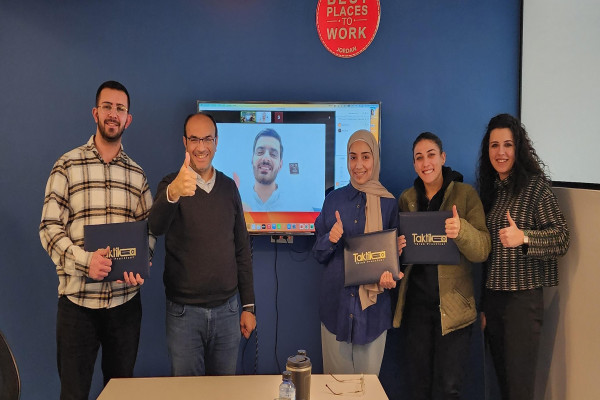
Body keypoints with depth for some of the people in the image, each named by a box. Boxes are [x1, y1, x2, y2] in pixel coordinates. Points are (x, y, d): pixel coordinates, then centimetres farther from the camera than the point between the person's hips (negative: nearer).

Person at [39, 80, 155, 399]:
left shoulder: (136, 174, 10)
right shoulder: (67, 166, 0)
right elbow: (50, 228, -6)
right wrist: (84, 260, -21)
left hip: (125, 298, 3)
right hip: (77, 299, -3)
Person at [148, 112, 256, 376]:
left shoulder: (229, 187, 5)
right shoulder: (171, 185, -6)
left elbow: (242, 250, 9)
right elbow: (156, 226, -28)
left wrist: (248, 305, 7)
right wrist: (172, 194, -49)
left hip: (227, 309, 3)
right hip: (184, 312, -2)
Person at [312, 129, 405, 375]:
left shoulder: (388, 203, -1)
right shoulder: (334, 200, 2)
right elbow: (318, 254, 6)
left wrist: (389, 276, -14)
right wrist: (330, 240, -14)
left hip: (374, 303, -1)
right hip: (336, 302, 1)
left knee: (369, 376, 10)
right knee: (336, 376, 10)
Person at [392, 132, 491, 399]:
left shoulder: (465, 194, -3)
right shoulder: (407, 199, 8)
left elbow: (483, 250, -10)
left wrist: (461, 230, -29)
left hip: (453, 304, -3)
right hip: (416, 302, 3)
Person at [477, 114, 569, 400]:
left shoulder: (535, 185, -7)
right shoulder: (489, 189, 10)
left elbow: (562, 239, -9)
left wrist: (524, 237, -28)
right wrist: (482, 305, 16)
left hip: (523, 297, -6)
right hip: (492, 297, 6)